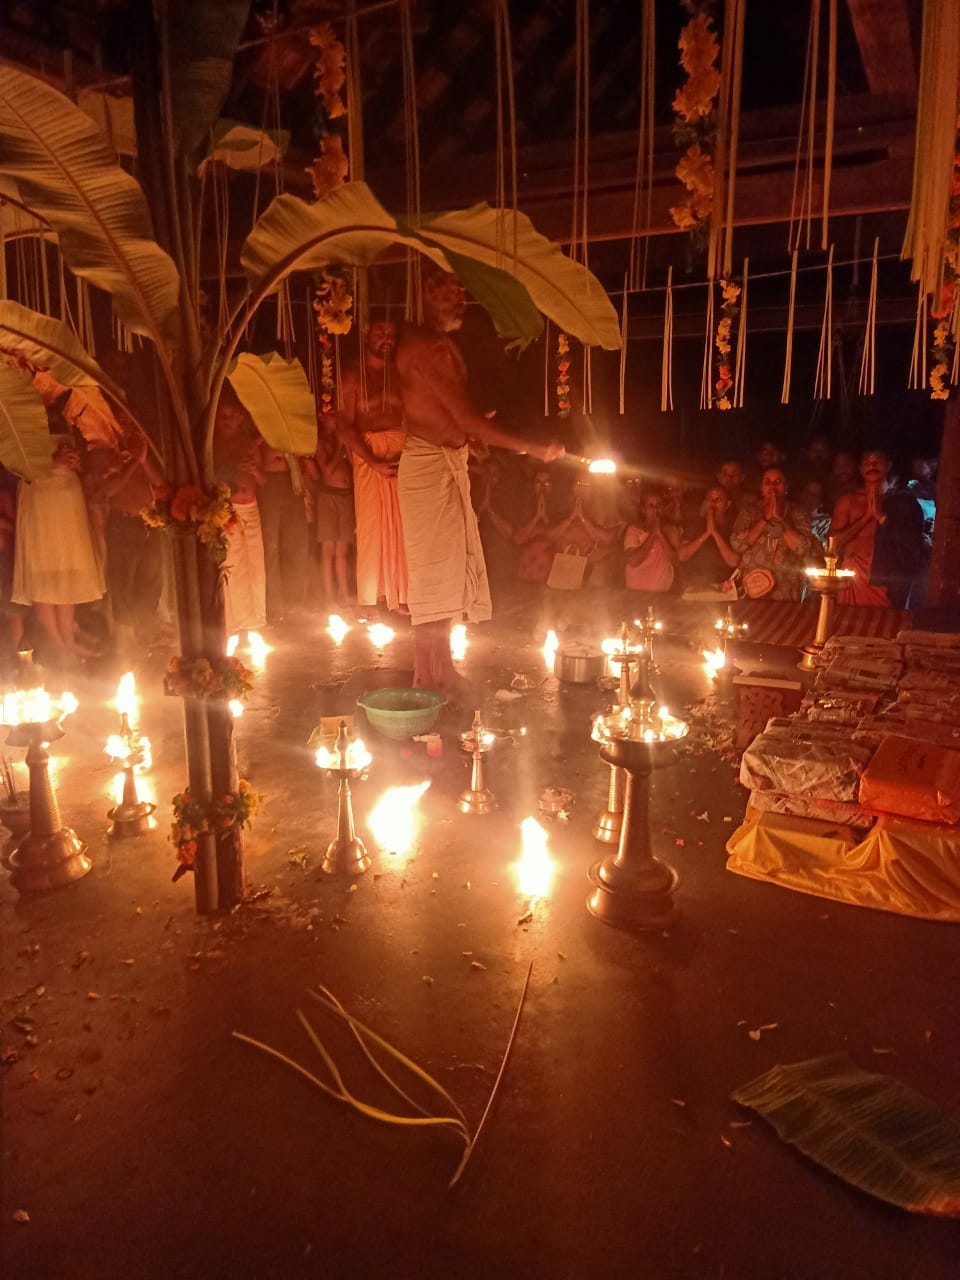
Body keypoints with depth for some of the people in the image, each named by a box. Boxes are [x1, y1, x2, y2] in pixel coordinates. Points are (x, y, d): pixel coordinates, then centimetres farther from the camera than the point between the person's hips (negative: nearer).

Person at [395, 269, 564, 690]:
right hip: (429, 465, -10)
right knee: (434, 573, -4)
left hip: (449, 463, 10)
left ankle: (441, 672, 24)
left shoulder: (442, 344, 16)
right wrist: (530, 448, -19)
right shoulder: (427, 346, -16)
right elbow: (465, 418, -21)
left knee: (448, 571, 13)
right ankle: (428, 681, 5)